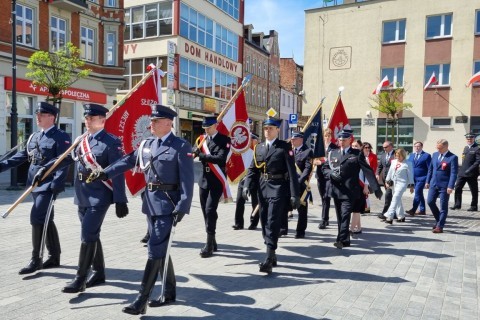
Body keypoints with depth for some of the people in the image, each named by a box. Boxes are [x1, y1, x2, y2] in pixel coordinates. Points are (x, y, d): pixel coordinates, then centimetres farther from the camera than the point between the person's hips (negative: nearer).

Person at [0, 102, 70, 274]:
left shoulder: (61, 136, -8)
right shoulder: (34, 136, 15)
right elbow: (23, 155, 18)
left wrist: (56, 185, -23)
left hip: (49, 185, -8)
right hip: (36, 184, 8)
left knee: (37, 218, -10)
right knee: (46, 220, 13)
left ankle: (35, 259, 3)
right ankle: (54, 256, 23)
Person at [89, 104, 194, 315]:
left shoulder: (181, 147, -10)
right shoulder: (147, 144, 10)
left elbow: (187, 181, -15)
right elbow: (128, 161, 16)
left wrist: (182, 207, -21)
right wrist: (105, 173, 6)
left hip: (168, 204, -7)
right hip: (151, 202, 7)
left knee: (156, 250, -5)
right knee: (160, 249, 14)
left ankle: (141, 300, 2)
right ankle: (170, 293, 28)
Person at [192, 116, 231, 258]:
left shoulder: (224, 140, -7)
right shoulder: (203, 139, 11)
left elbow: (220, 158, -20)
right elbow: (197, 154, 7)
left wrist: (201, 155, -25)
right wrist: (195, 152, -15)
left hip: (217, 180, -6)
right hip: (204, 179, 6)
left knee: (210, 210, -12)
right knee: (205, 211, 11)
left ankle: (209, 245, -5)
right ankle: (212, 241, 25)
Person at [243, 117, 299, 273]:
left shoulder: (285, 147, -4)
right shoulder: (259, 147, 12)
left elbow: (292, 172, -9)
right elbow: (253, 169, 11)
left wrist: (294, 194, -14)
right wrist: (247, 186, -6)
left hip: (278, 188, -6)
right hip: (263, 188, 6)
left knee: (272, 222, -11)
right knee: (265, 222, 11)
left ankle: (269, 259, -9)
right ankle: (272, 255, 25)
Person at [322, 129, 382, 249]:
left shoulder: (357, 154, -1)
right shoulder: (333, 153, 11)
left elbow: (368, 171, -3)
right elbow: (324, 168, 16)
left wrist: (376, 188, -8)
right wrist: (331, 173, -7)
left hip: (349, 191, -5)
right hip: (336, 190, 5)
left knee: (345, 216, -14)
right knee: (340, 217, 10)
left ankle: (341, 240, -15)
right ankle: (345, 240, 21)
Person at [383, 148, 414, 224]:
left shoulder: (407, 164, -5)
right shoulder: (393, 162, 11)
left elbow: (410, 175, -3)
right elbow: (390, 172, 16)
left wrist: (411, 185, -2)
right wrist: (387, 181, 12)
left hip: (402, 183, -7)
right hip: (393, 183, 7)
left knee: (395, 198, -18)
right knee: (398, 200, 14)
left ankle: (389, 216, -24)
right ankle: (401, 216, 26)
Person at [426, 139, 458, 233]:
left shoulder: (453, 157, -9)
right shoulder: (435, 155, 9)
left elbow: (454, 173, -14)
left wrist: (451, 186, -20)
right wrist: (428, 181, 13)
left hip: (444, 186, -6)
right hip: (434, 184, 6)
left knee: (443, 206, 1)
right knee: (430, 202, 3)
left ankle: (440, 226, 8)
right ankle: (438, 220, 24)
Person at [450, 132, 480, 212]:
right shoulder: (465, 148, 17)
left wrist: (470, 170, -19)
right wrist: (461, 169, 11)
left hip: (471, 174, -7)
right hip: (462, 172, 7)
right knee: (457, 188, 2)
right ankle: (457, 205, 8)